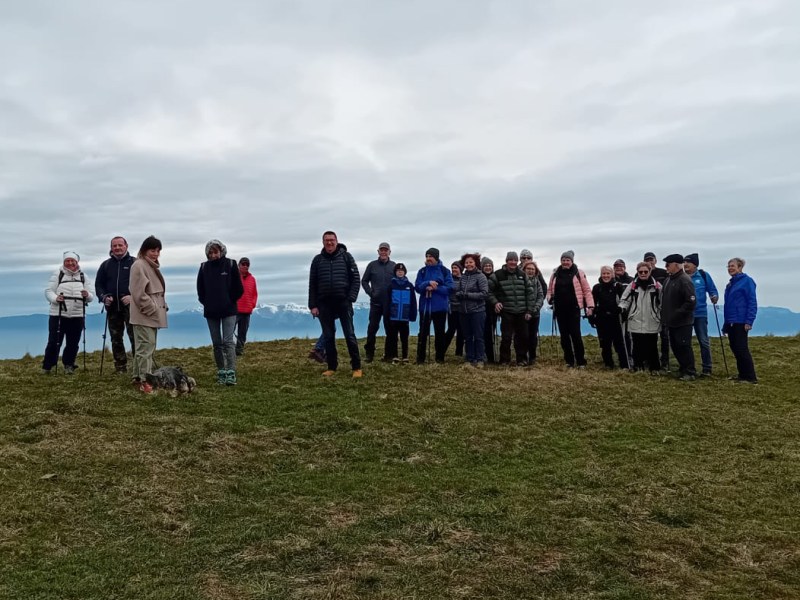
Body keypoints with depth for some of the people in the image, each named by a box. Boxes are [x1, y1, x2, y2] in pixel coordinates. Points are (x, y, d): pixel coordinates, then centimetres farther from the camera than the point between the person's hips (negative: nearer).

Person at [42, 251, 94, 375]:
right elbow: (48, 291, -1)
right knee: (54, 341, 0)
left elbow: (91, 296, 7)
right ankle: (47, 366, 14)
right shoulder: (57, 275, 3)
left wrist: (87, 295, -16)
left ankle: (69, 365, 22)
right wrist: (55, 298, -21)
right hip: (58, 315, -2)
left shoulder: (83, 276, 11)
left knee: (73, 343, 7)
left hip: (77, 316, 2)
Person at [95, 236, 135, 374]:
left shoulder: (134, 263, 2)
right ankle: (120, 366, 16)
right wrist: (104, 297, -4)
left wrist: (132, 296, -16)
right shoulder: (106, 265, 13)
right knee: (116, 339, 8)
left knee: (134, 336, -10)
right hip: (112, 308, 4)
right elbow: (98, 284, 15)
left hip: (130, 306, -4)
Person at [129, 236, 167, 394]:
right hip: (145, 314, -10)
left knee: (147, 346, 12)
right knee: (146, 347, -11)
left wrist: (161, 307, 14)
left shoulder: (153, 266, 18)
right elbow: (139, 293, -19)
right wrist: (153, 309, -17)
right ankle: (144, 381, -9)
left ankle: (138, 377, 19)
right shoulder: (139, 265, -12)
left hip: (152, 314, 10)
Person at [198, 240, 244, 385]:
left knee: (228, 341, -11)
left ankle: (231, 373, -16)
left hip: (228, 310, -3)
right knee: (217, 343, 8)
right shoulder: (204, 267, 4)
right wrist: (206, 302, 3)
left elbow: (239, 289, -1)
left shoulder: (230, 264, -3)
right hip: (211, 311, 3)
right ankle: (221, 372, 14)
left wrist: (230, 301, -1)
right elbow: (200, 289, 11)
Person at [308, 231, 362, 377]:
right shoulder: (317, 260, 8)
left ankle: (357, 367, 2)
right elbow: (312, 284, 8)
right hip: (324, 304, 2)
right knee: (328, 337, 7)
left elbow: (356, 278, 0)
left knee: (350, 335, -3)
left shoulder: (346, 256, 3)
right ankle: (331, 367, 16)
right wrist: (313, 305, 1)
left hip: (343, 302, -2)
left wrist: (351, 298, -10)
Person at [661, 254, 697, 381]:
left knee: (684, 347, -4)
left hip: (683, 322, -9)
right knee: (675, 346, 14)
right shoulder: (668, 280, 12)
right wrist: (665, 314, 12)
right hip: (672, 322, 9)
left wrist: (677, 314, -22)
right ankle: (683, 369, 26)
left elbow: (691, 301, -23)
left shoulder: (685, 280, -17)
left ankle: (690, 372, 5)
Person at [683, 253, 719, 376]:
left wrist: (714, 297, -17)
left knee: (704, 341, -1)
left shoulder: (703, 275, -1)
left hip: (700, 313, -2)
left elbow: (712, 290, 2)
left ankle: (707, 368, 7)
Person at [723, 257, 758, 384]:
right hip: (731, 322, 8)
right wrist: (726, 324, 16)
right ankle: (742, 375, 18)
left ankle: (751, 377, -2)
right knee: (735, 349, 10)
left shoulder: (747, 281, -8)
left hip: (741, 322, -8)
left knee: (742, 349, -7)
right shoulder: (730, 284, 15)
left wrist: (749, 321, -20)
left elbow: (752, 302, -13)